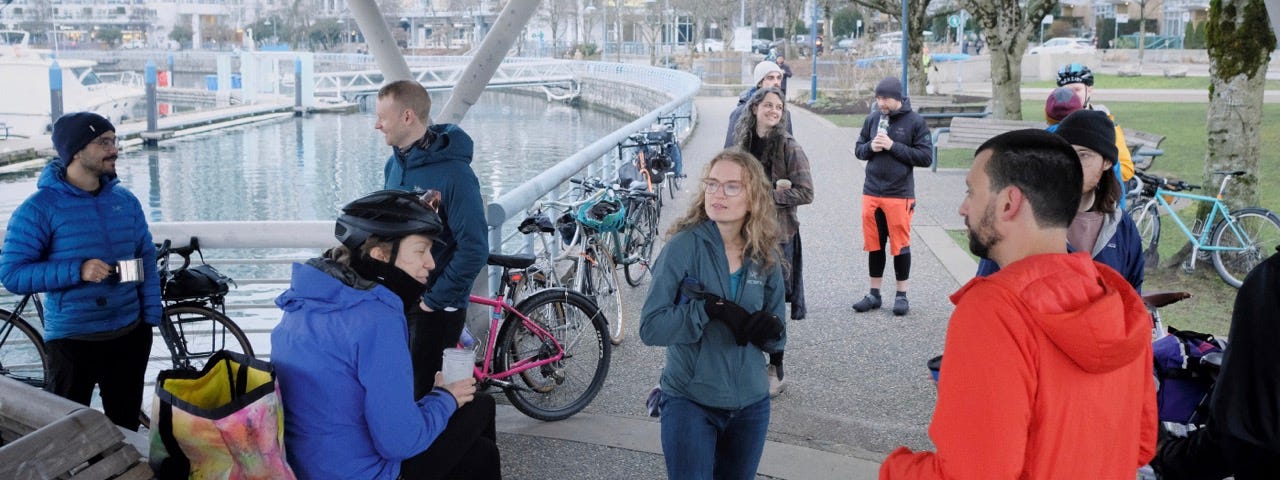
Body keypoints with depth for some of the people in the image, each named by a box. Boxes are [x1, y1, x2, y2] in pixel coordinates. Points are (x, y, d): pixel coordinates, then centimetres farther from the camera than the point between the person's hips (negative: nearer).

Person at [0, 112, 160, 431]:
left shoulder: (126, 201, 3)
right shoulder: (39, 208, -11)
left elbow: (146, 260, 9)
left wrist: (151, 316, 2)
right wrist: (77, 271, -25)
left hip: (129, 335, 4)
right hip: (71, 341, -4)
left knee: (126, 426, 16)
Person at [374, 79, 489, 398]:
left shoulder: (453, 174, -20)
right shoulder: (395, 163, 4)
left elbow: (474, 250, -22)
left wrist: (435, 300, -17)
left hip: (435, 309, -7)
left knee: (424, 391, 1)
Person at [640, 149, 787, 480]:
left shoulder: (765, 258, -1)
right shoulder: (684, 246, -13)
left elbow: (777, 340, 5)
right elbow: (650, 327, -17)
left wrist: (770, 330, -17)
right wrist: (708, 308, -27)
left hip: (750, 405, 4)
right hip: (690, 403, -4)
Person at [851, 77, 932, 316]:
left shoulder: (915, 121, -6)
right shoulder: (872, 119, 5)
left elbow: (926, 157, -9)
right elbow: (859, 149, 13)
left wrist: (893, 146, -16)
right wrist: (871, 147, -9)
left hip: (900, 194, -4)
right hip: (871, 192, 4)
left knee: (900, 245, 4)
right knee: (874, 245, 10)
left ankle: (901, 295, 16)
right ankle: (874, 294, 21)